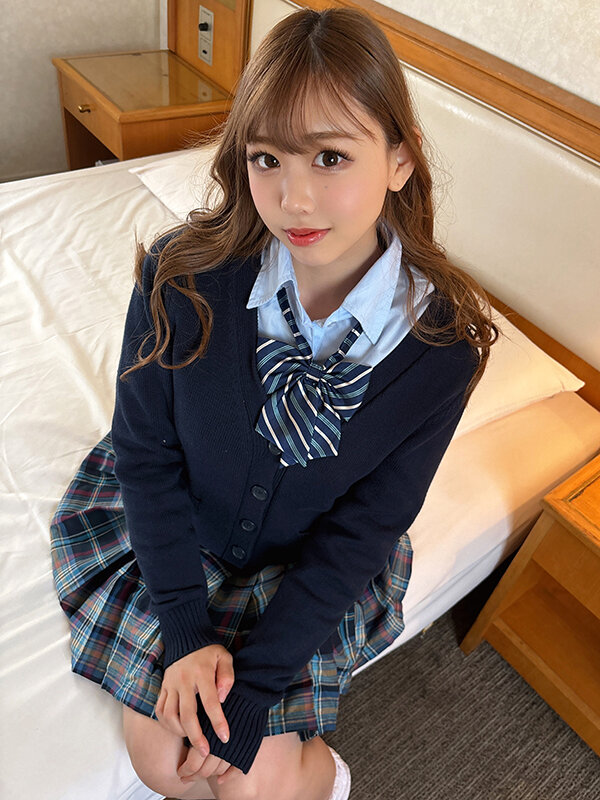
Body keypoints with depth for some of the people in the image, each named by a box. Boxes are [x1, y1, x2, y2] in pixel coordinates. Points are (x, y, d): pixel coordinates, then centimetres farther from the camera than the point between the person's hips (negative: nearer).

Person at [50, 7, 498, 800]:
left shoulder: (442, 341, -23)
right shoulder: (183, 274, -23)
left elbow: (365, 526, -16)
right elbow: (146, 448, -12)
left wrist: (252, 684, -16)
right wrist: (186, 627, -15)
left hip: (314, 567, 0)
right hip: (167, 530, 2)